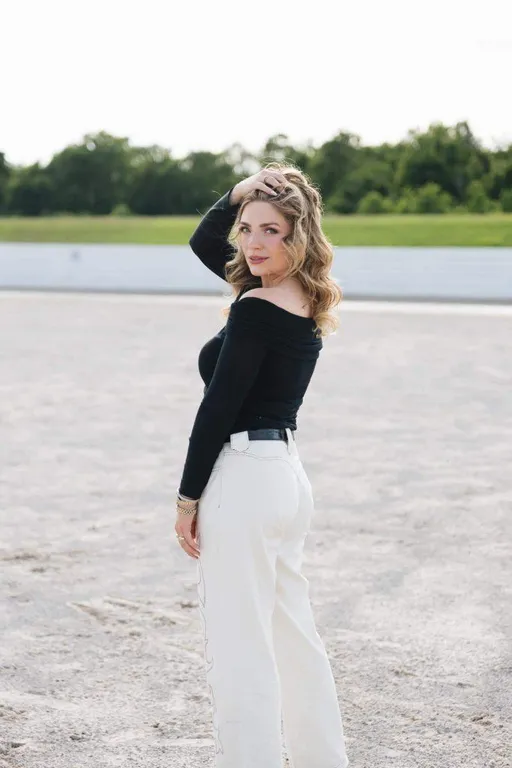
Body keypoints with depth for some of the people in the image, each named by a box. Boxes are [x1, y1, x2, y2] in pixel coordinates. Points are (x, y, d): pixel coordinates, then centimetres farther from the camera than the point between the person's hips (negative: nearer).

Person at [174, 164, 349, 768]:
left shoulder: (256, 309, -17)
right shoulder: (306, 300, 9)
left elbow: (218, 407, -16)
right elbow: (204, 243, 20)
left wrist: (188, 498, -10)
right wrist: (244, 193, 6)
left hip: (243, 479, -10)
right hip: (287, 474, 10)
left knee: (238, 650, -3)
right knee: (293, 637, 19)